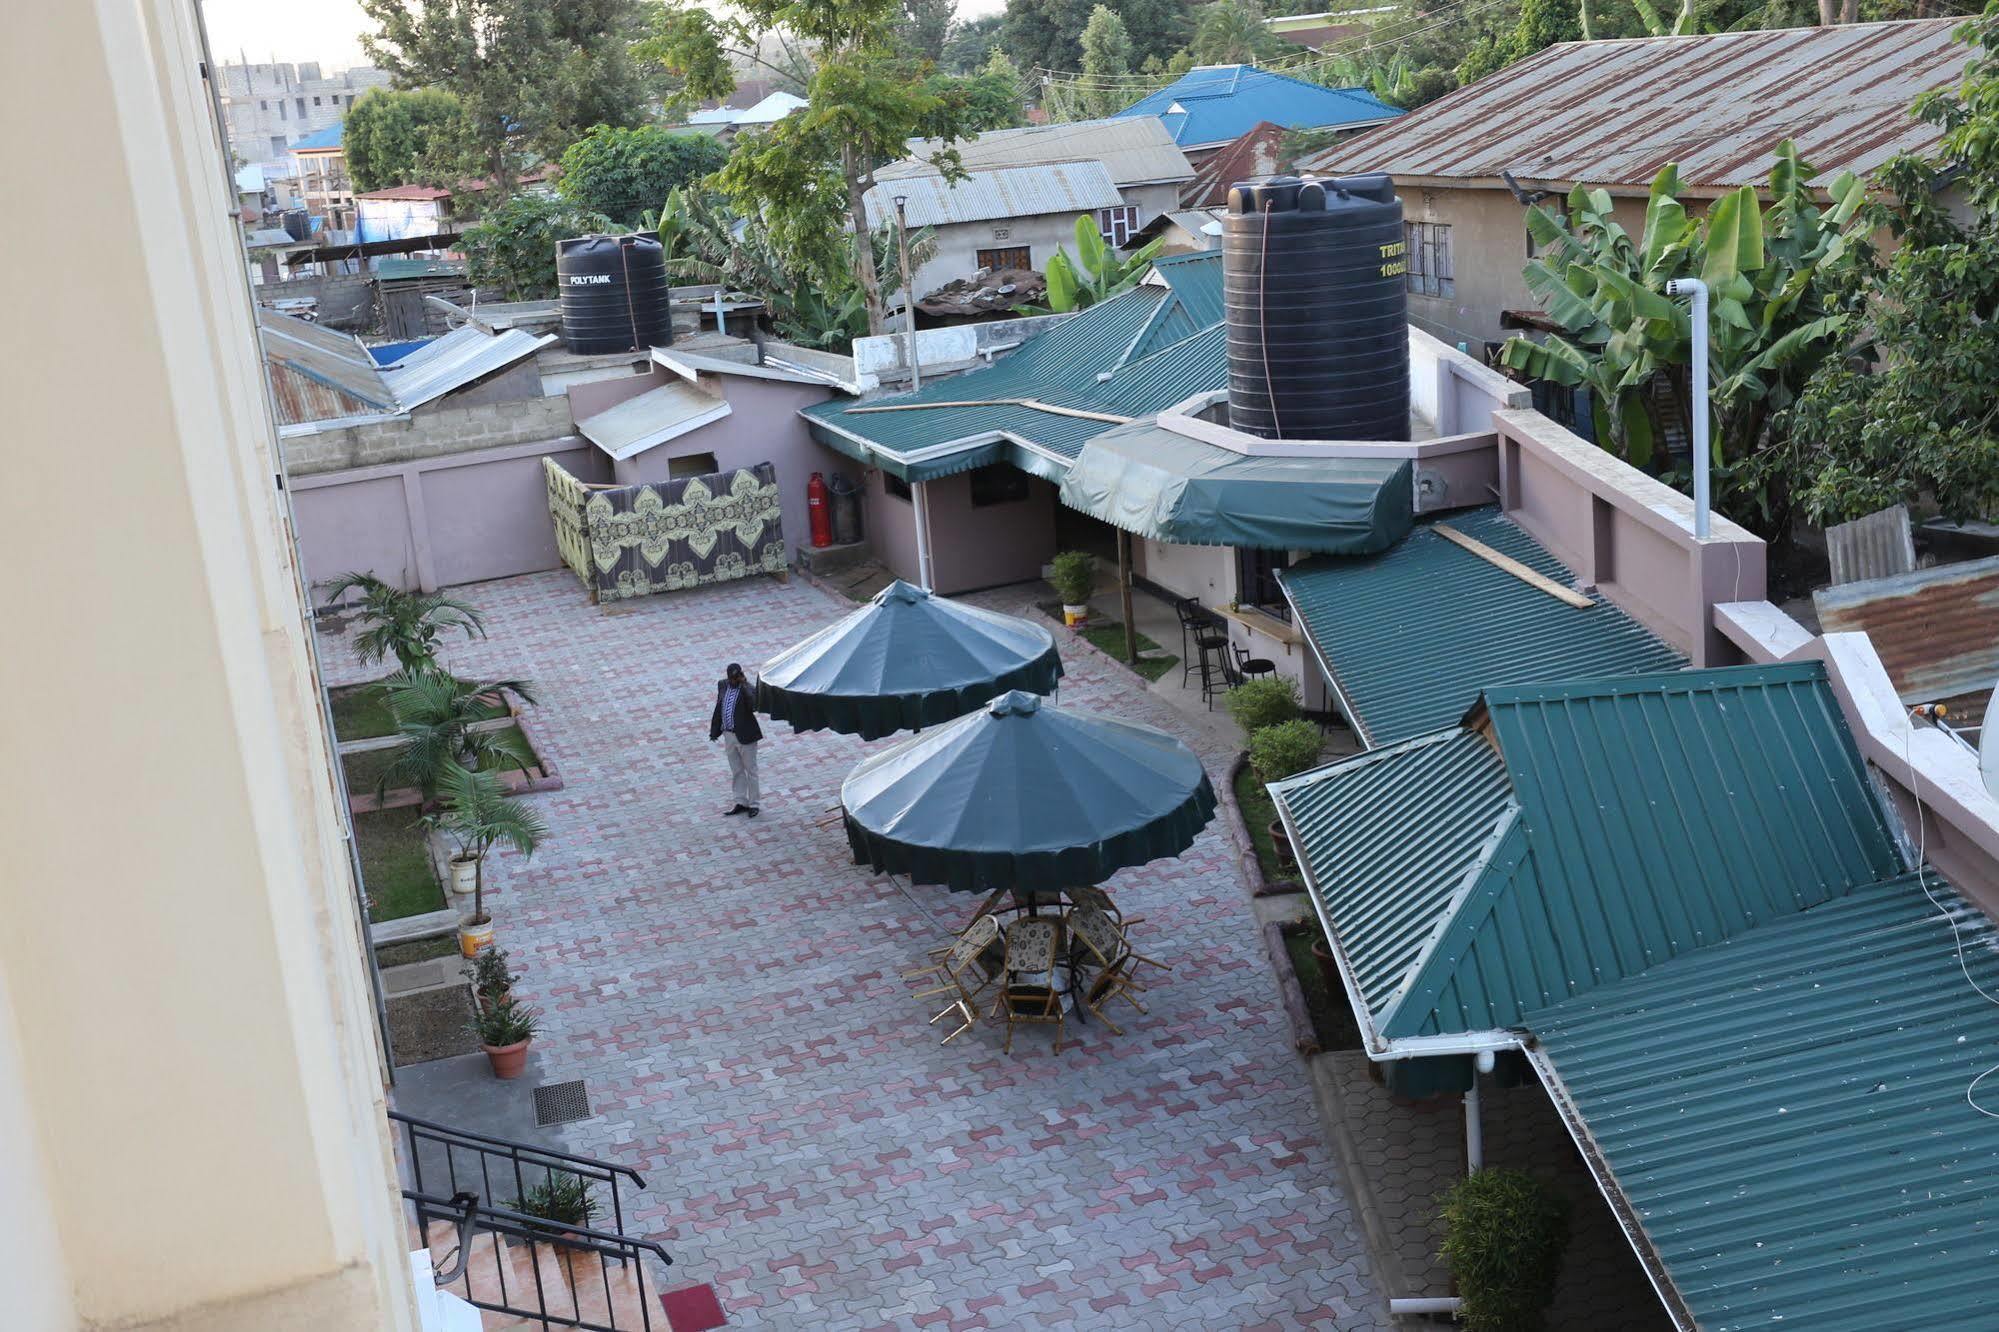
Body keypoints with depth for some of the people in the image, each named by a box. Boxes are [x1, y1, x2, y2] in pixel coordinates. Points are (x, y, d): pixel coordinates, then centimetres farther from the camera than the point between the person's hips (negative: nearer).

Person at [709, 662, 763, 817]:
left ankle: (754, 804, 17)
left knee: (750, 771, 6)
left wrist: (744, 685, -31)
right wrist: (715, 731, 12)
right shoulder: (722, 685, 2)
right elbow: (718, 708, 12)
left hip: (745, 736, -6)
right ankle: (741, 803, 26)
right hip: (729, 735, 6)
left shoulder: (747, 689, -15)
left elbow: (754, 706, -35)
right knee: (736, 772, 15)